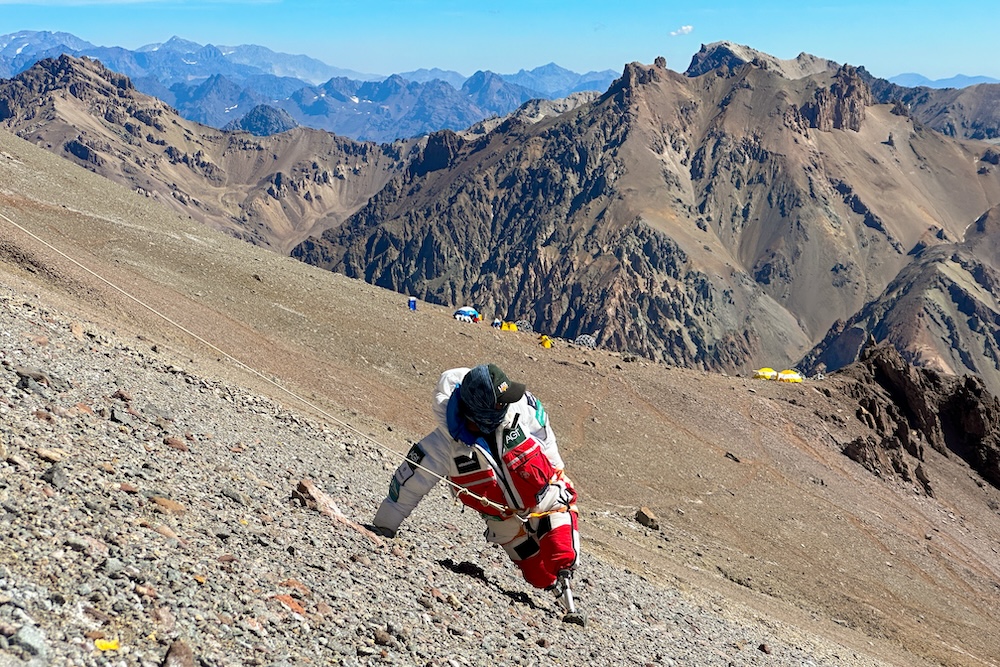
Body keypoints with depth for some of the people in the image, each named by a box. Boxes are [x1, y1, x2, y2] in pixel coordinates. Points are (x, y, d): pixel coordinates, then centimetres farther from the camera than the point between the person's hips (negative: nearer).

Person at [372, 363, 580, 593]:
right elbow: (408, 484, -14)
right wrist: (382, 529, -6)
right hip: (506, 522, 0)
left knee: (560, 561, -13)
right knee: (540, 578, 0)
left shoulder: (522, 407, -22)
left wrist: (557, 477, 15)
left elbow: (546, 439, 1)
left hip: (549, 502, 0)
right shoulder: (444, 444, -26)